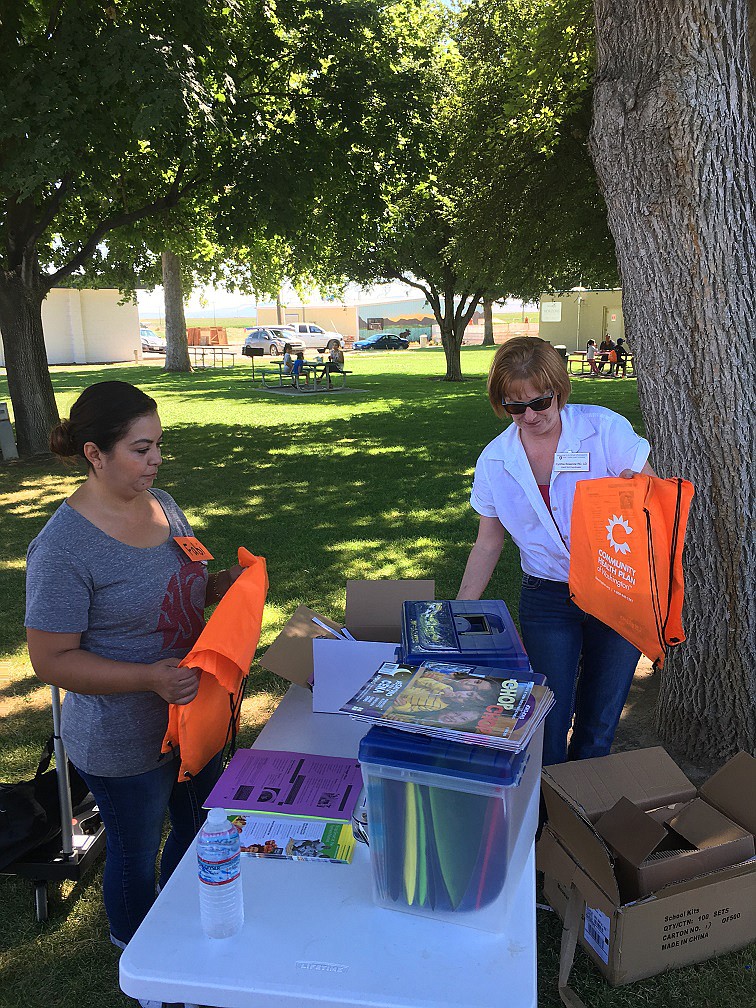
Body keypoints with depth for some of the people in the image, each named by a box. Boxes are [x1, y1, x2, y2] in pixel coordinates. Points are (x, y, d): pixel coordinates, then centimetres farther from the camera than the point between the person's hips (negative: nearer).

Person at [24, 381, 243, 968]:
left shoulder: (162, 504, -2)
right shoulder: (63, 548, -25)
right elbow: (52, 660, -21)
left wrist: (224, 585, -8)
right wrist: (150, 678, -32)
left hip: (193, 713, 7)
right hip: (126, 743, -7)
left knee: (201, 830, 25)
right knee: (137, 854, 18)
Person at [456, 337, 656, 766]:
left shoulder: (605, 429, -10)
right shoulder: (494, 460, -1)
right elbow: (488, 543, 8)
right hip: (547, 598, 1)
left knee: (599, 723, 11)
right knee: (548, 721, 1)